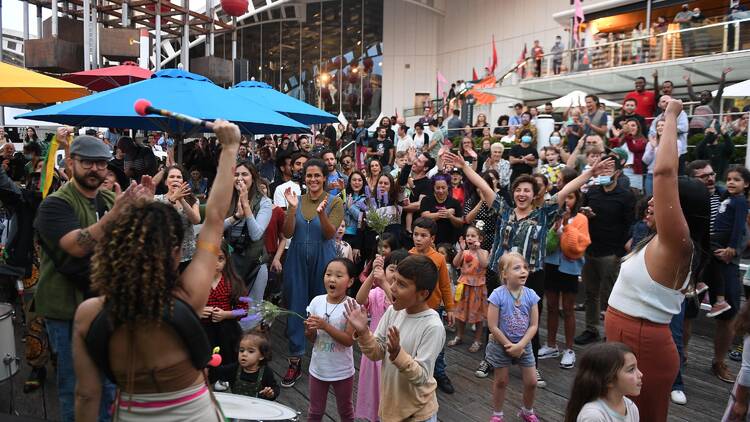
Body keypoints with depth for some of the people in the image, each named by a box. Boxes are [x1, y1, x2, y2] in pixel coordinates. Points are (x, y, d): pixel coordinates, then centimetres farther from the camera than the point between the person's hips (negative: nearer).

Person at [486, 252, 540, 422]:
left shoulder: (530, 295, -11)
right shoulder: (498, 295, -22)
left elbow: (534, 325, -8)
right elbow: (493, 327, -18)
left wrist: (520, 345, -17)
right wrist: (510, 346, -14)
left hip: (524, 345, 3)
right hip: (501, 345, -3)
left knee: (531, 382, 10)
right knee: (501, 382, 12)